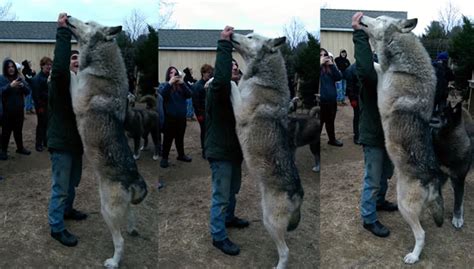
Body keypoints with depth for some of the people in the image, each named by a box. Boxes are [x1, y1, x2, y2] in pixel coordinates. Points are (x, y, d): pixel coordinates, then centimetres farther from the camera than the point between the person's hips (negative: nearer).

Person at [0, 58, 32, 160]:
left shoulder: (19, 78, 8)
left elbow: (28, 91, 2)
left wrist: (23, 86, -18)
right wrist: (10, 86, -34)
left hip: (19, 109, 4)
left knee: (18, 130, 14)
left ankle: (20, 148, 26)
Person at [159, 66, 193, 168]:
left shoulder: (181, 85, 8)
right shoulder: (164, 85, 2)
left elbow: (189, 94, -8)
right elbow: (162, 93, -20)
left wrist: (182, 83, -19)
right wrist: (170, 82, -26)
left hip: (181, 117, 3)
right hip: (169, 117, -3)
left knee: (180, 137, 16)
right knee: (168, 138, 0)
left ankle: (181, 155, 30)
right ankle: (164, 158, 9)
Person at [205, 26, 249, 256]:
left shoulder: (235, 91, 10)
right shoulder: (216, 89, -18)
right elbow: (221, 77, -41)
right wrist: (224, 44, -39)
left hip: (233, 149, 9)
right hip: (219, 152, -9)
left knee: (233, 189, 26)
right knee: (220, 195, -1)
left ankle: (229, 218, 47)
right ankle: (218, 237, 11)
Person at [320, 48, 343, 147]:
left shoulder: (330, 67, 9)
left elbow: (339, 77, -3)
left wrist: (332, 65, -12)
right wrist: (320, 63, -24)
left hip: (332, 99, 6)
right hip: (321, 100, -5)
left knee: (330, 121, 20)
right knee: (320, 122, 0)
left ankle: (332, 139, 35)